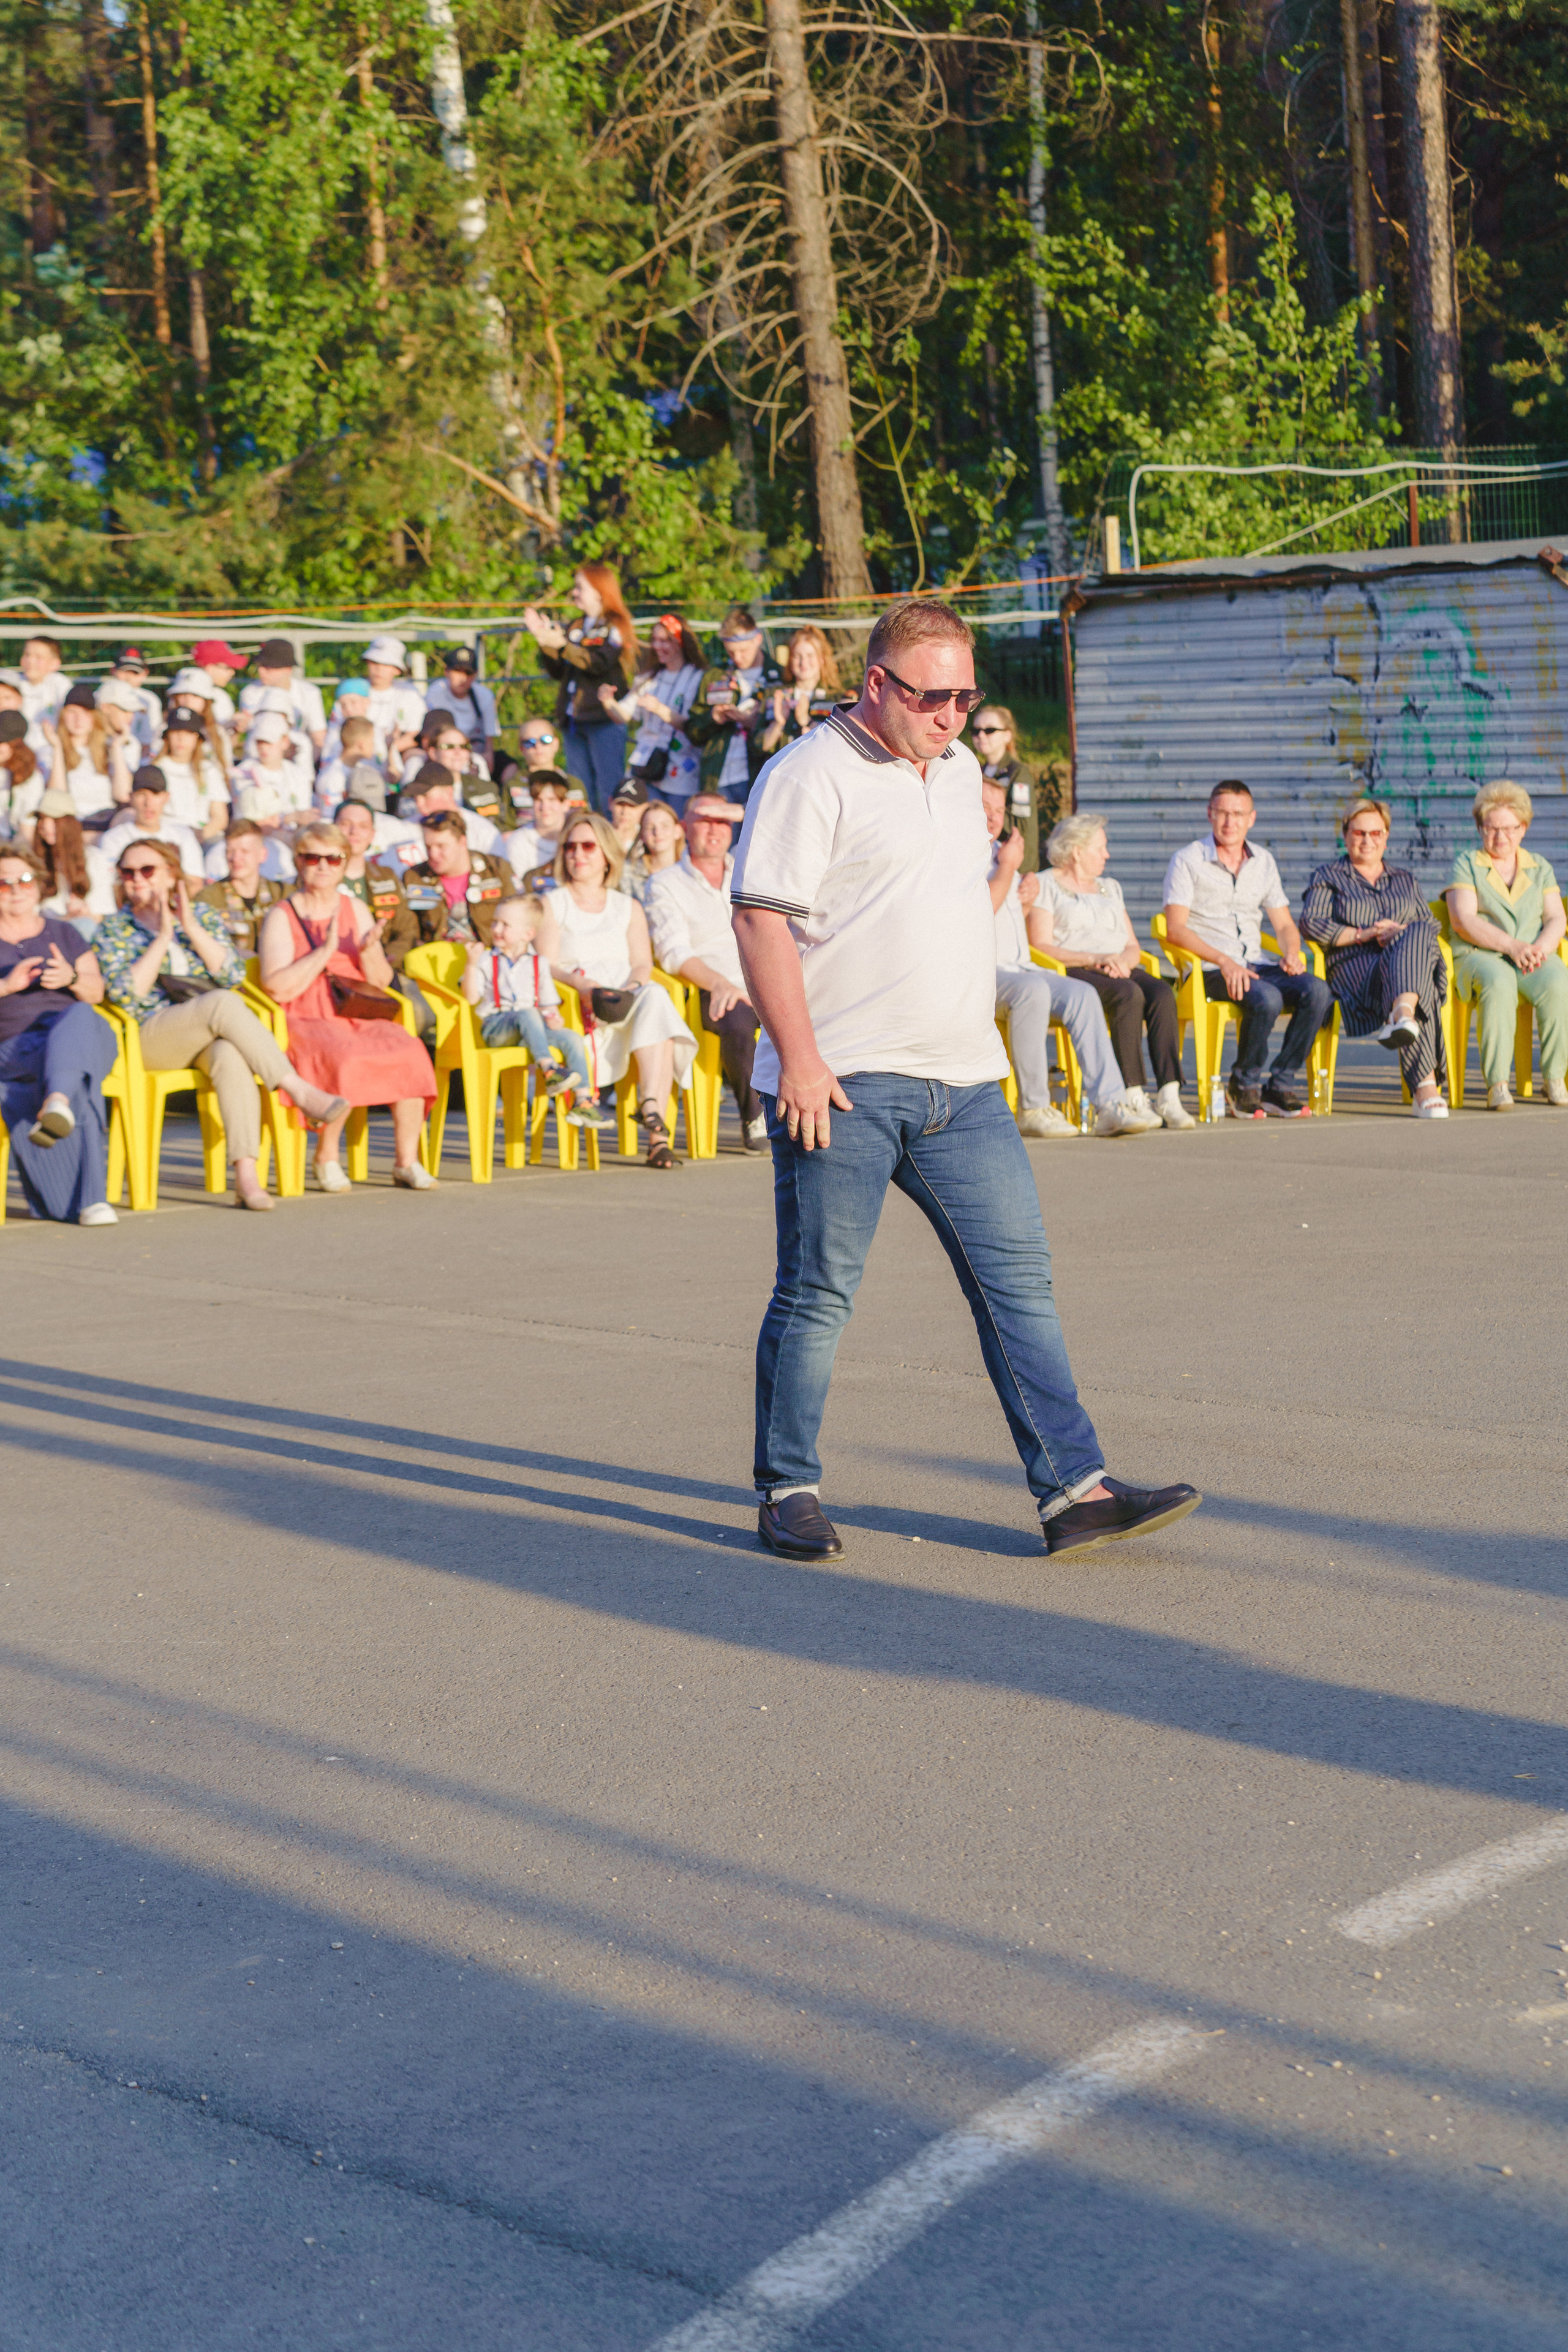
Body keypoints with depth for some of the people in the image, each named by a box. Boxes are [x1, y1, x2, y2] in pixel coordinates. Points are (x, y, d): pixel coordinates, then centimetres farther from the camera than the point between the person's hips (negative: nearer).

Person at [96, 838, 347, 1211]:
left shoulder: (205, 917, 17)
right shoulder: (112, 929, 11)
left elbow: (234, 974, 1)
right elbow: (124, 992, -5)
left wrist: (191, 928, -6)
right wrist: (162, 938, -7)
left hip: (209, 1036, 2)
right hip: (152, 1036, -2)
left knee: (230, 1055, -37)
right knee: (224, 1003, -33)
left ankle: (246, 1175, -49)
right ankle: (300, 1091, -39)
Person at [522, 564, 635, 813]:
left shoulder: (615, 627, -3)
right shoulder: (576, 628, 19)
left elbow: (601, 664, -17)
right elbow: (558, 671, 15)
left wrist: (563, 645, -22)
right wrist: (544, 641, 1)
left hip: (605, 720, -7)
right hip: (574, 721, 7)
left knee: (607, 793, -10)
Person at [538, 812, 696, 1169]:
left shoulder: (629, 908, 26)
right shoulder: (552, 905, 16)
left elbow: (643, 965, 11)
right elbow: (547, 966, 1)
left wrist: (633, 987, -14)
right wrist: (583, 985, -21)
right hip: (574, 1003, -3)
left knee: (656, 997, -36)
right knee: (654, 999, -36)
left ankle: (651, 1105, -48)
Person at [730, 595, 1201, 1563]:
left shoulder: (960, 769, 17)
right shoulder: (811, 775, -7)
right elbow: (761, 918, -14)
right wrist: (797, 1058, -19)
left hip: (961, 1083, 7)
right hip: (843, 1084, -7)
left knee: (1020, 1280, 2)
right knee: (818, 1292, 0)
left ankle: (1074, 1489, 3)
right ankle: (788, 1491, 13)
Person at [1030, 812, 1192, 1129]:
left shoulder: (1110, 888, 28)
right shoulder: (1047, 885, 8)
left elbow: (1133, 946, 21)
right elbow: (1040, 947, -5)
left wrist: (1123, 960, -5)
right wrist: (1093, 959, -16)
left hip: (1120, 970, 6)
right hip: (1072, 972, -6)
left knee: (1163, 993, -27)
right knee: (1129, 995, -35)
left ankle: (1169, 1095, -38)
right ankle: (1134, 1095, -38)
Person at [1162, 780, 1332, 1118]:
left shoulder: (1263, 863, 17)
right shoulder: (1188, 861, 1)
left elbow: (1284, 925, 19)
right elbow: (1175, 930, -9)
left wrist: (1292, 951, -6)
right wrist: (1224, 961, -22)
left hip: (1257, 965, 5)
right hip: (1209, 972, -5)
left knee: (1317, 991, -23)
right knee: (1267, 998, -34)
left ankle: (1280, 1084, -14)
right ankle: (1243, 1083, -11)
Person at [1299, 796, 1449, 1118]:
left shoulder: (1405, 879, 30)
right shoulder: (1328, 877, 19)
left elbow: (1431, 925, 17)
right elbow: (1310, 925, 2)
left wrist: (1402, 933, -7)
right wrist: (1365, 934, -9)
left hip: (1421, 961, 3)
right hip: (1355, 968, -3)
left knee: (1419, 934, -37)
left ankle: (1403, 1014, -62)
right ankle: (1427, 1088, -53)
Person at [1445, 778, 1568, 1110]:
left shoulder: (1540, 868, 20)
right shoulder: (1466, 864, 8)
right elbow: (1463, 921, -6)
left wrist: (1539, 948, -15)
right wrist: (1511, 946, -18)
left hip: (1536, 957, 3)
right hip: (1478, 955, -3)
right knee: (1499, 983, -38)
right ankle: (1497, 1084, -37)